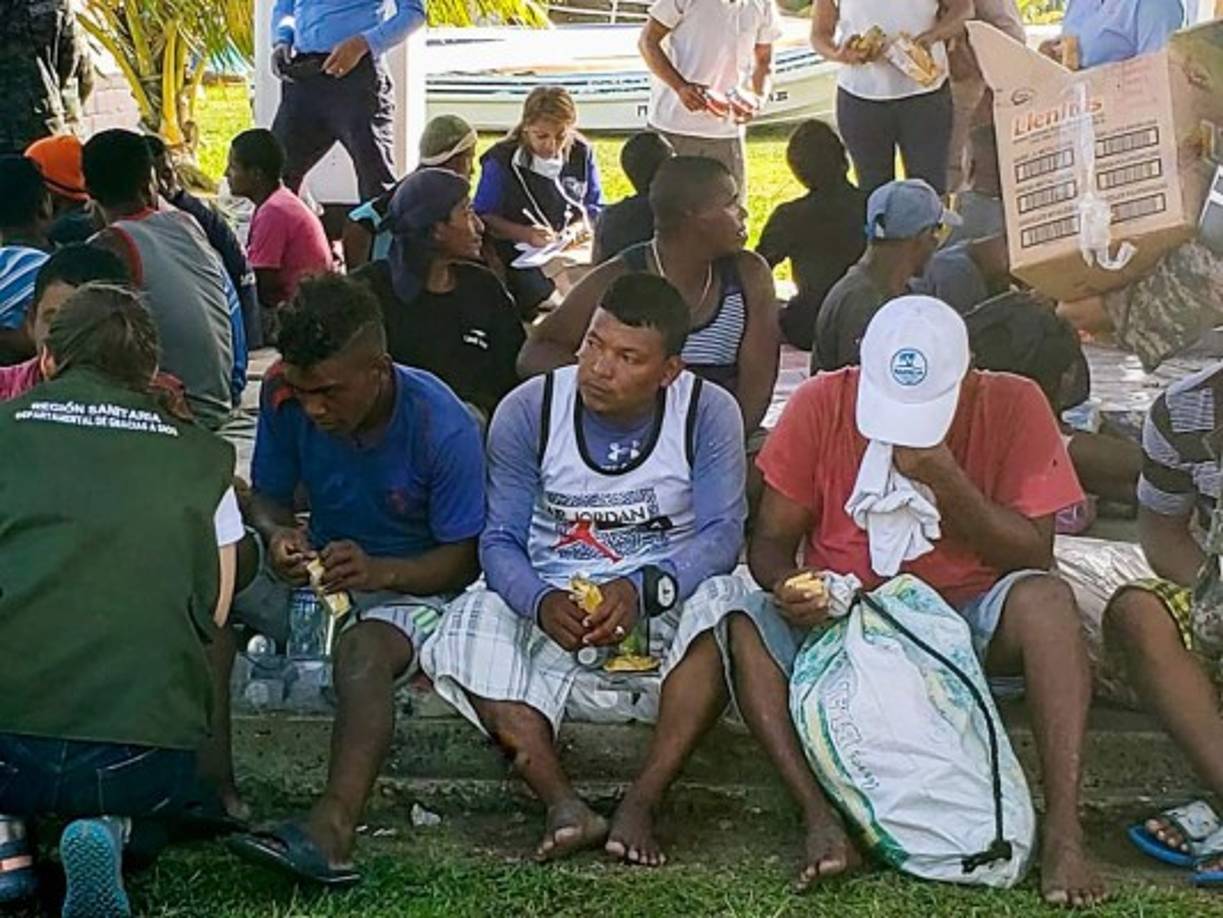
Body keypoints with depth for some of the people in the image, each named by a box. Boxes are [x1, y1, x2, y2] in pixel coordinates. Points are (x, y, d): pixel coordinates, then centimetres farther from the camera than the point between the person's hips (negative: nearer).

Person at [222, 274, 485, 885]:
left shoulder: (442, 427, -22)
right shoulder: (286, 397, -10)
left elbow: (464, 558, -15)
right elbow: (266, 497, 3)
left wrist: (379, 571, -34)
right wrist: (277, 536, -23)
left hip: (410, 583, -5)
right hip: (318, 567, 5)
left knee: (364, 649, -38)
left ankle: (332, 830, -59)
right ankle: (210, 784, -31)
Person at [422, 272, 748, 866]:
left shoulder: (708, 414, -5)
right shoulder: (527, 411, -3)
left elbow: (722, 533, -13)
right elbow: (501, 540, -5)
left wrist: (643, 588, -32)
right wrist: (542, 603, -28)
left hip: (666, 610, -1)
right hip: (554, 610, 1)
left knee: (719, 604, -34)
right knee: (473, 625, -28)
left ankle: (640, 804, -33)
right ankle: (566, 807, -39)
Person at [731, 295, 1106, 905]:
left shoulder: (1012, 405, -8)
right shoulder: (820, 405, -6)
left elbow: (1034, 555, -11)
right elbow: (770, 541, -2)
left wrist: (947, 484, -25)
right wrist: (785, 585, -26)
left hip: (969, 619, -1)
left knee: (1046, 599, -33)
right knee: (744, 626, -28)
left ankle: (1063, 832, -35)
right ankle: (822, 820, -36)